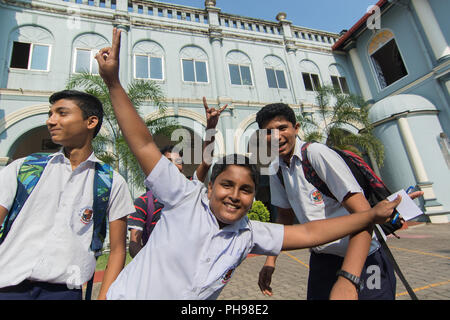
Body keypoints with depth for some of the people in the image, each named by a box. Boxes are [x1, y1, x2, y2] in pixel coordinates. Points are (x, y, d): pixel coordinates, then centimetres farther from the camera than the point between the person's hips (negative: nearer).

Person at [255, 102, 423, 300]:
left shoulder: (317, 153, -23)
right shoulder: (276, 169, -2)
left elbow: (363, 212, -29)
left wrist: (346, 280, -38)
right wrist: (270, 261, 2)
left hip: (361, 260, -5)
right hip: (320, 260, 6)